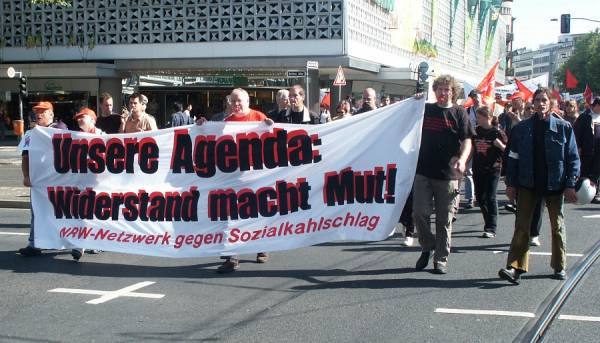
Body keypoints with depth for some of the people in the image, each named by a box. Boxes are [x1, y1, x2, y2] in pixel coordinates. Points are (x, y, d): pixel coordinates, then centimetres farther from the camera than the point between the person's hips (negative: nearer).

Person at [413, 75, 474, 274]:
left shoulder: (459, 113, 3)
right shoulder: (425, 110, 10)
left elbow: (467, 140, -3)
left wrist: (462, 159, -21)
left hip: (448, 175, -2)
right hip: (423, 171, 2)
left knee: (444, 220, 4)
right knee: (419, 213, -4)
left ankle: (441, 259, 15)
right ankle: (427, 246, 20)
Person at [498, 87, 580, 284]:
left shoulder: (563, 127, -1)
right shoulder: (522, 128, 2)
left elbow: (573, 158, 0)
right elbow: (513, 157, 4)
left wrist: (570, 185, -7)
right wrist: (511, 183, 0)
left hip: (554, 185, 0)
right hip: (528, 185, 0)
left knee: (557, 226, 11)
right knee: (522, 226, -5)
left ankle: (560, 266, 25)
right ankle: (516, 267, -6)